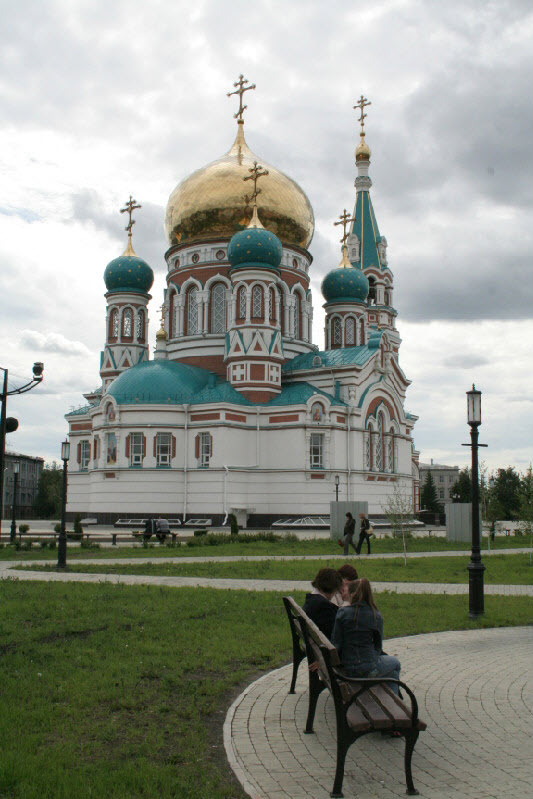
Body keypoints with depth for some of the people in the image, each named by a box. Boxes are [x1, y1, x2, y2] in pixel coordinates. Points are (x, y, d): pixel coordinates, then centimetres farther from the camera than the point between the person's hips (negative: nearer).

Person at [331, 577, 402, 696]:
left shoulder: (342, 613, -8)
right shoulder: (376, 616, -8)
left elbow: (336, 644, -8)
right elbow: (378, 647, -1)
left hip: (346, 669, 3)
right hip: (369, 669, -3)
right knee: (395, 663, 30)